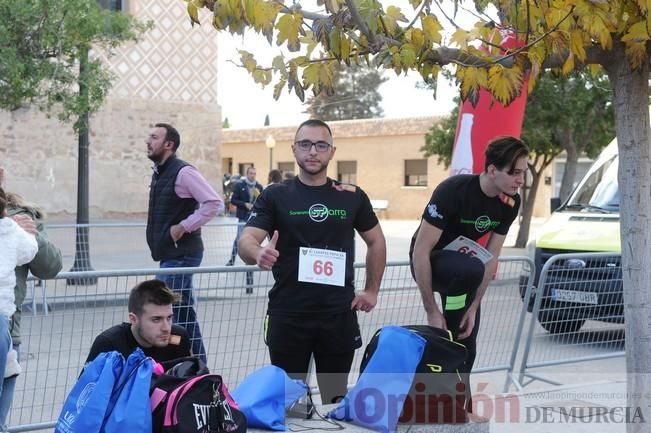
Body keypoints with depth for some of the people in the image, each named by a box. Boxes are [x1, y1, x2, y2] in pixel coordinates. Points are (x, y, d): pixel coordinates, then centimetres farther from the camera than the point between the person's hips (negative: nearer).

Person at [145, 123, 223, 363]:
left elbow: (214, 203, -21)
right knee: (184, 313, 14)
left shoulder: (183, 172, -14)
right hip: (170, 254, 9)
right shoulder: (159, 173, 14)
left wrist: (183, 227, -19)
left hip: (181, 255, -9)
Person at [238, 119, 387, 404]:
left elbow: (376, 242, 18)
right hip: (288, 314, -1)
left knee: (337, 400, 13)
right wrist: (257, 253, -33)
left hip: (340, 313, 2)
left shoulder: (352, 196, 6)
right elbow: (246, 241, -10)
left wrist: (372, 291, 10)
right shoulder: (275, 196, 0)